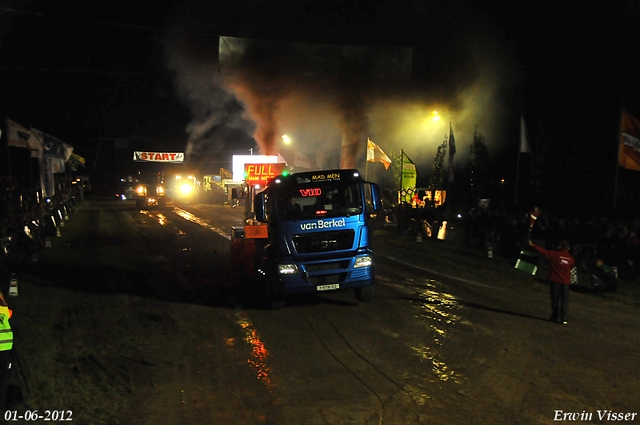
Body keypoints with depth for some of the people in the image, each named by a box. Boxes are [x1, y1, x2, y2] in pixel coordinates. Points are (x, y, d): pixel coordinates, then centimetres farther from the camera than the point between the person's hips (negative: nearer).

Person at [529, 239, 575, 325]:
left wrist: (532, 245, 6)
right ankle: (564, 319, -3)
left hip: (555, 281, -2)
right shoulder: (571, 258, 2)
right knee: (564, 300, 2)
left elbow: (543, 251, -2)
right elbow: (572, 267, 14)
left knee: (555, 299, 8)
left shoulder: (554, 255, -7)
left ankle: (554, 317, 13)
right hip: (566, 282, 2)